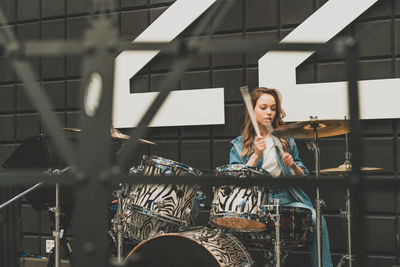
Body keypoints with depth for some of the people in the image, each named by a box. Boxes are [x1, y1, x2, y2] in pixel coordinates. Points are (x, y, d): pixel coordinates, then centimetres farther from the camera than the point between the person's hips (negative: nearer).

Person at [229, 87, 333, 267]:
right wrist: (257, 155, -15)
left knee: (317, 220, -27)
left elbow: (302, 177, 16)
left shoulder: (286, 140, 15)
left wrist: (292, 165, -7)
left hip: (287, 199, 2)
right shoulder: (239, 145, 8)